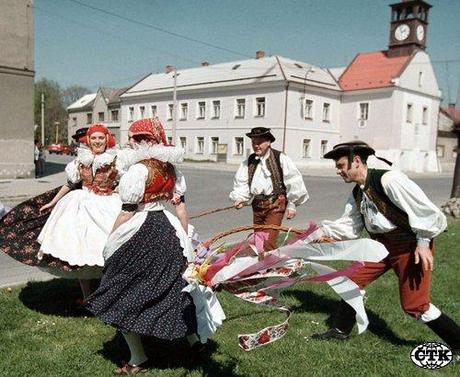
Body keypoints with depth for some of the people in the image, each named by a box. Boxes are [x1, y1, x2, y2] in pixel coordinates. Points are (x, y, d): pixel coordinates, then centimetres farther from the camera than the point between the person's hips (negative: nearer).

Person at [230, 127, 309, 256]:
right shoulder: (248, 162, 8)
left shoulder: (280, 158, -5)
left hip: (275, 204, -5)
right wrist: (239, 198, -9)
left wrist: (292, 205, -4)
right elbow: (241, 183, 10)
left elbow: (293, 182, -4)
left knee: (268, 241, -15)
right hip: (257, 205, 6)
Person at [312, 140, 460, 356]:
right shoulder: (357, 194, 6)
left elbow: (423, 209, -22)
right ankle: (340, 331, 25)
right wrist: (323, 231, -5)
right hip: (383, 245, 8)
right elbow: (348, 227, 9)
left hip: (412, 246, -8)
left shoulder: (388, 179, -22)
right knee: (353, 280, 7)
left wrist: (423, 244, -20)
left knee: (414, 305, -5)